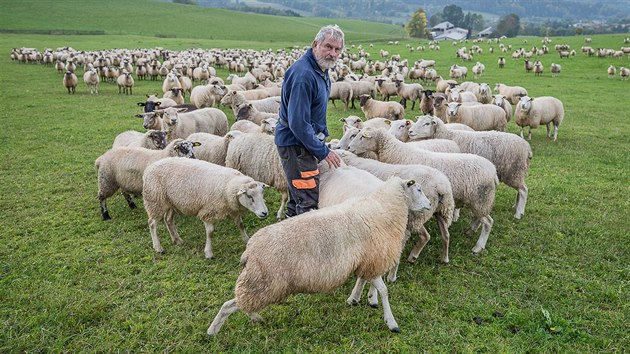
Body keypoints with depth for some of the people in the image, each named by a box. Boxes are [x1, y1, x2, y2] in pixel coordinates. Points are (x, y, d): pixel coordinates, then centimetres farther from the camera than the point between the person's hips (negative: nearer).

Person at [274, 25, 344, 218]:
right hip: (295, 144, -10)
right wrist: (324, 151, -21)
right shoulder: (304, 75, -26)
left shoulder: (321, 69, 8)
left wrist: (323, 135, 16)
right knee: (308, 202, -7)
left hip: (305, 141, 10)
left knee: (297, 198, 22)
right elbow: (298, 124, -28)